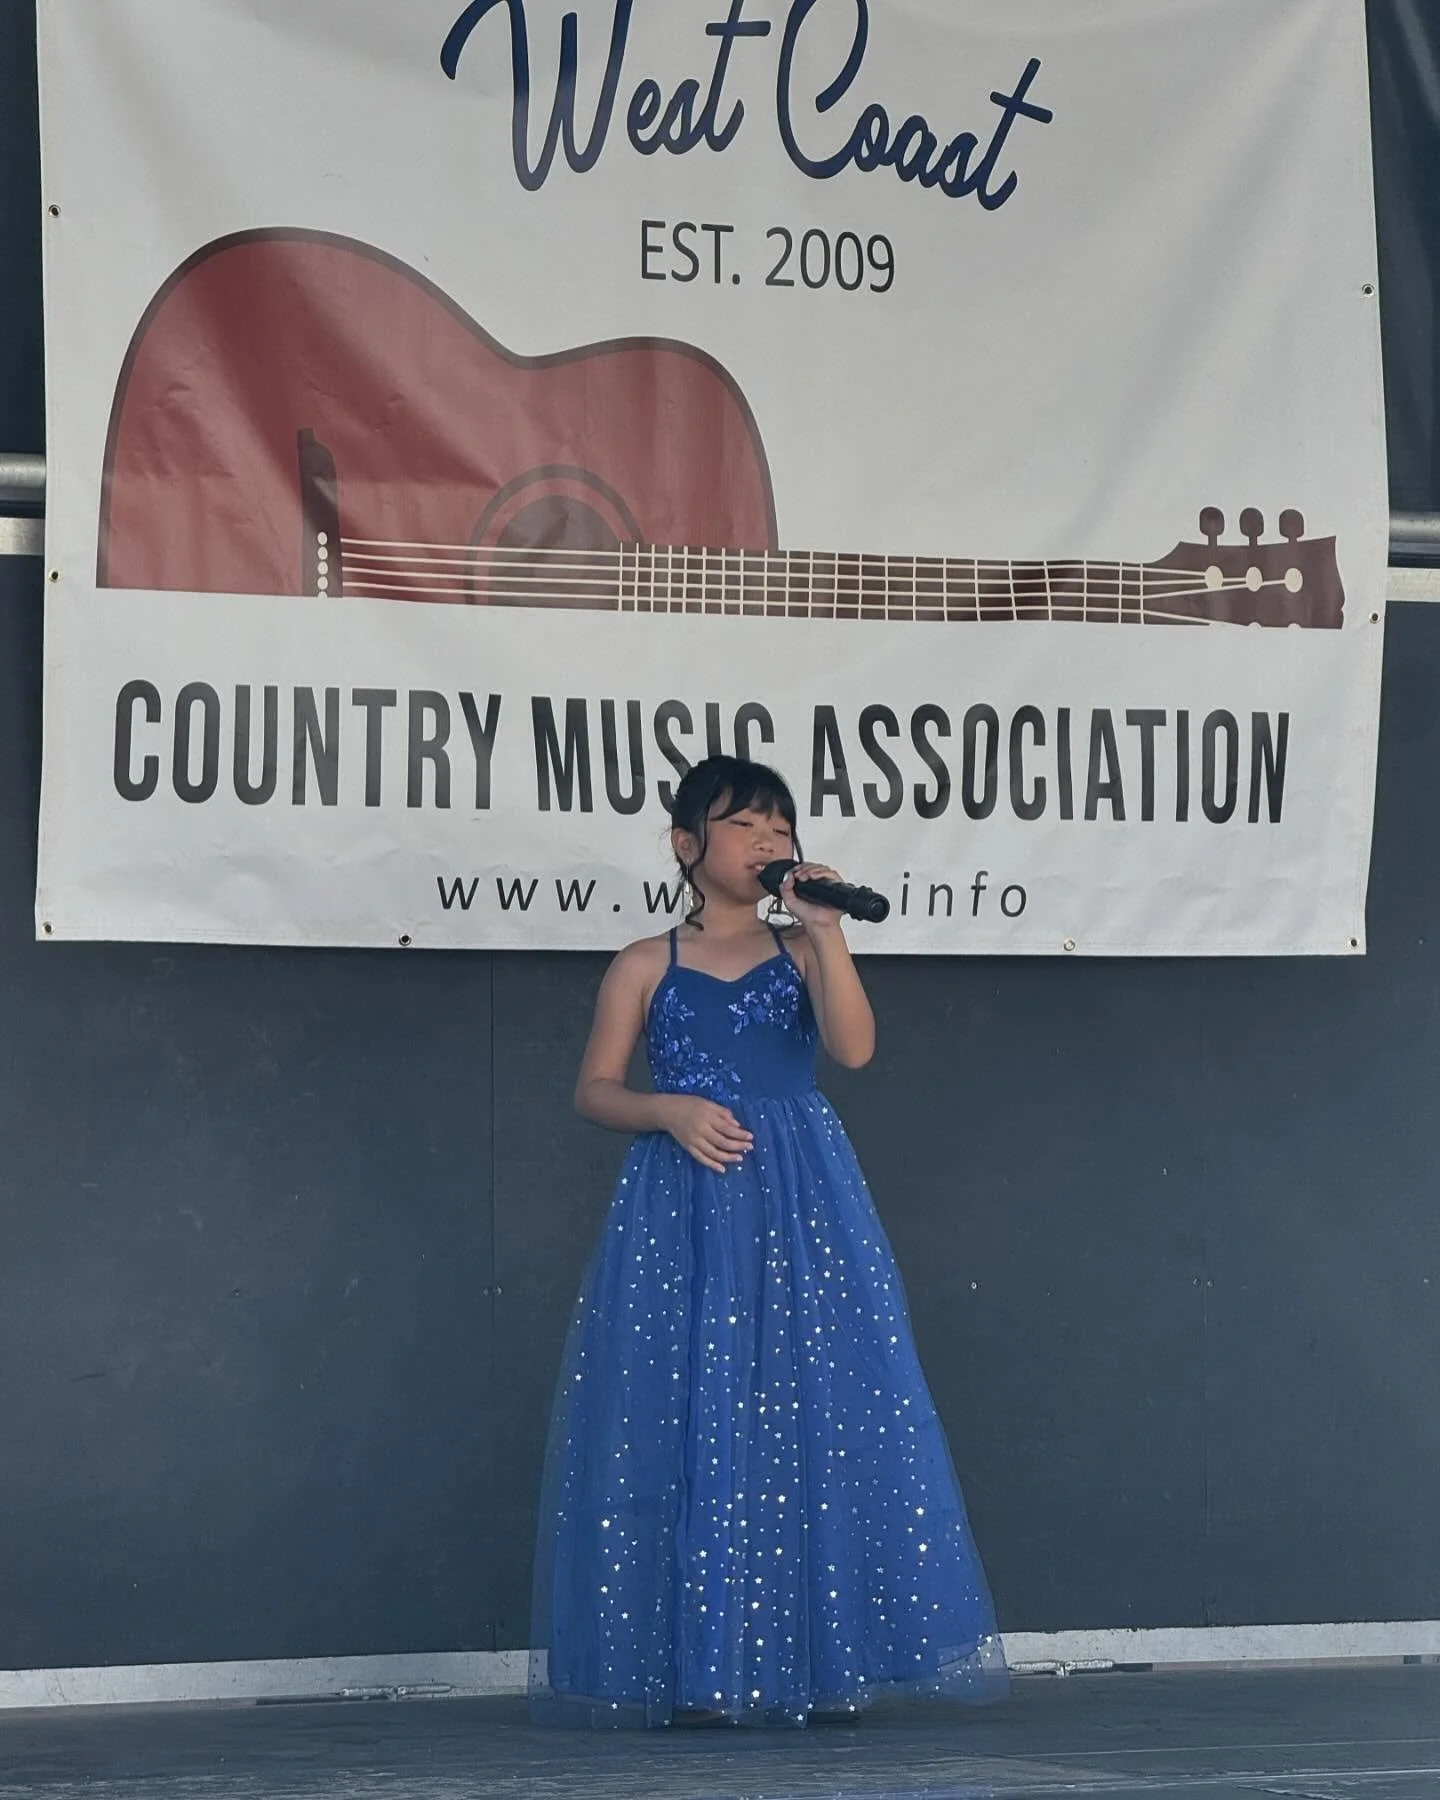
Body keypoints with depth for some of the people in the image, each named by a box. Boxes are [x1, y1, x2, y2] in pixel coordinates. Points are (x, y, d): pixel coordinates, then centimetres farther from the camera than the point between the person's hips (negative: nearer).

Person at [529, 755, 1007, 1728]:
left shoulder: (800, 950, 9)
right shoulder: (647, 966, 8)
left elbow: (854, 1047, -7)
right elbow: (596, 1089, 7)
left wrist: (827, 931, -14)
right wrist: (672, 1110, -11)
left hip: (802, 1207, 1)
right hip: (684, 1209, -1)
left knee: (819, 1415, -4)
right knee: (685, 1423, -4)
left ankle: (822, 1661, 0)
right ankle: (697, 1669, 0)